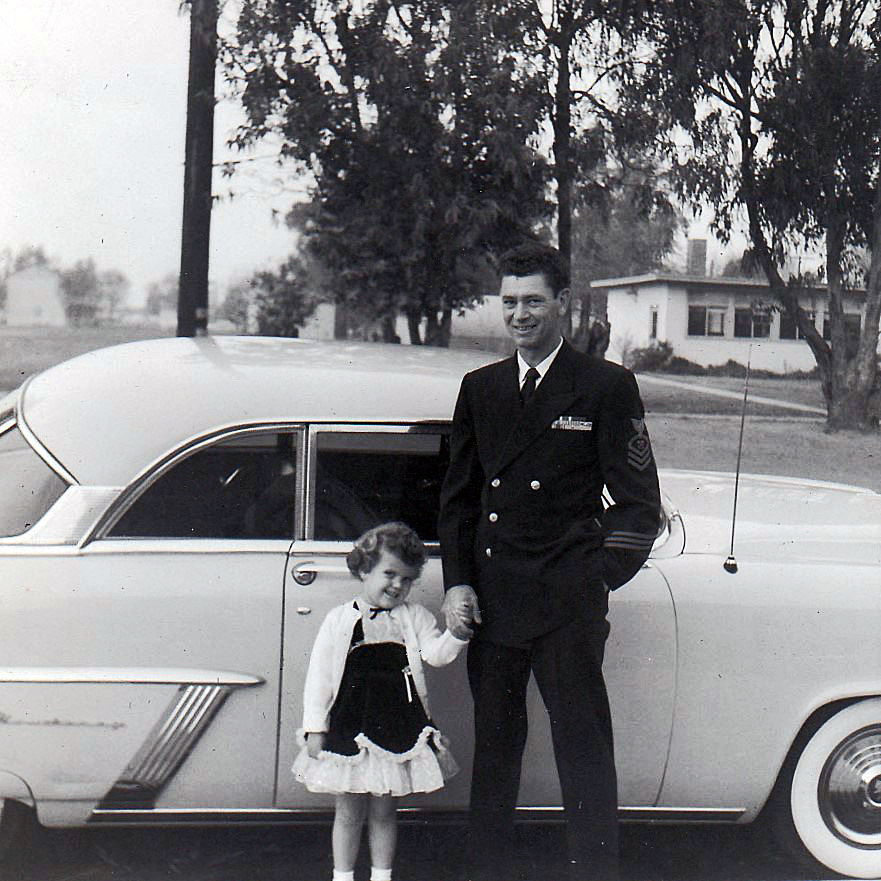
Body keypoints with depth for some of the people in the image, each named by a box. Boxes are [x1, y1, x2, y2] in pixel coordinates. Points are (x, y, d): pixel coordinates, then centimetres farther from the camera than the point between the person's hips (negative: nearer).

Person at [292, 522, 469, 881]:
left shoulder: (413, 617, 5)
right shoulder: (339, 620, -1)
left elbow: (437, 653, -8)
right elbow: (319, 676, 1)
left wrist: (457, 633, -27)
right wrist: (315, 728, -2)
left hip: (397, 727, 1)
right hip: (348, 727, -1)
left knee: (383, 811, 11)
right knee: (349, 812, 8)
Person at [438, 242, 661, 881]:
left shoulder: (607, 388, 0)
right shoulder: (480, 388, 12)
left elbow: (638, 503, -1)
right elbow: (457, 497, 15)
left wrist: (601, 576, -12)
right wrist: (457, 583, 5)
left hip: (568, 603, -4)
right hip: (490, 602, 4)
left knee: (584, 752, -1)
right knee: (493, 749, 13)